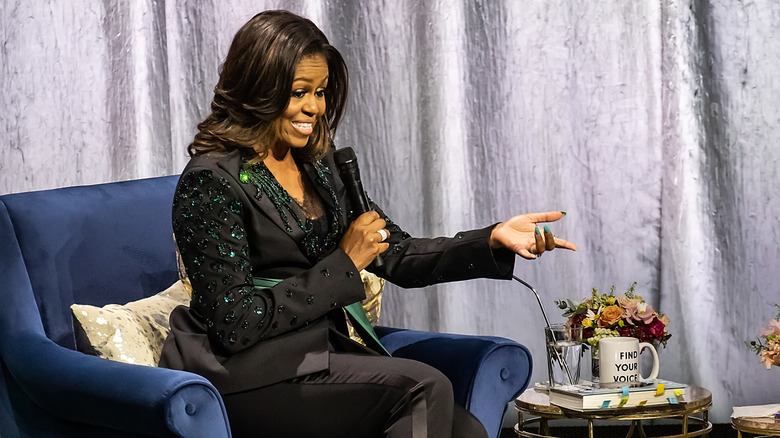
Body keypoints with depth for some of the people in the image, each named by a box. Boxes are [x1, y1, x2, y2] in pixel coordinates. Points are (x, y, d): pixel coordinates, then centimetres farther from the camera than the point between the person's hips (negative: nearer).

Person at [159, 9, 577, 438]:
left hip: (319, 355, 7)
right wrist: (344, 264, -13)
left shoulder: (317, 166, 13)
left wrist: (494, 240, -5)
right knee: (425, 388, -24)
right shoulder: (212, 181, -11)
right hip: (248, 378, -7)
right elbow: (236, 325, -16)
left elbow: (399, 257, 10)